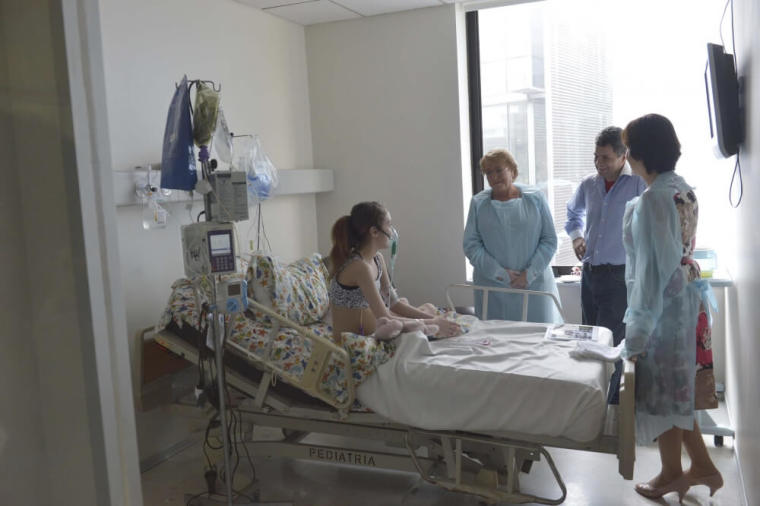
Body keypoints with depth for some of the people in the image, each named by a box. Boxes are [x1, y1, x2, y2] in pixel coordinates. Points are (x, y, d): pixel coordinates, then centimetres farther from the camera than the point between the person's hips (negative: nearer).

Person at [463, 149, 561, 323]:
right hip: (492, 286, 0)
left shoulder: (535, 199, 5)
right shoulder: (478, 203, 5)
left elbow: (550, 240, 3)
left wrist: (530, 274, -8)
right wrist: (500, 273, -9)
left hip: (534, 285, 0)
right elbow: (470, 244, 0)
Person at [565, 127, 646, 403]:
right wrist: (576, 235, 9)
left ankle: (605, 402, 5)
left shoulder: (639, 183, -11)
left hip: (620, 275, -6)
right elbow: (573, 213, 26)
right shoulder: (588, 184, 7)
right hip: (590, 273, 7)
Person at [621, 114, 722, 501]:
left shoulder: (652, 199, -23)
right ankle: (702, 466, 30)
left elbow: (653, 267, -23)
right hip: (683, 297, 9)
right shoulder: (682, 189, 6)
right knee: (674, 385, 20)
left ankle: (672, 474, 25)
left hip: (662, 304, -9)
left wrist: (638, 330, -19)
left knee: (660, 388, 8)